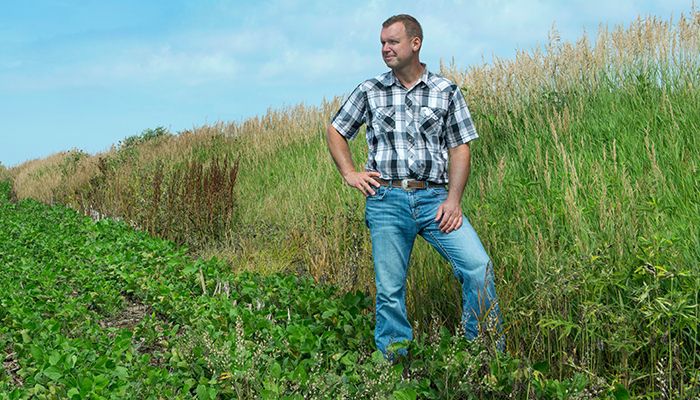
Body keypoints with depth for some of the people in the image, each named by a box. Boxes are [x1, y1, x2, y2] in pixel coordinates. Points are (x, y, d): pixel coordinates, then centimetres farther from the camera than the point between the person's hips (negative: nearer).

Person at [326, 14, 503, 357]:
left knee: (478, 265, -15)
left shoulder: (446, 91, 7)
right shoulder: (369, 91, 9)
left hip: (433, 197, 0)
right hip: (386, 200, 1)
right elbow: (335, 131, 20)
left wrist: (453, 200, -7)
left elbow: (460, 148, 4)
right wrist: (349, 173, 6)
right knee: (390, 289, 2)